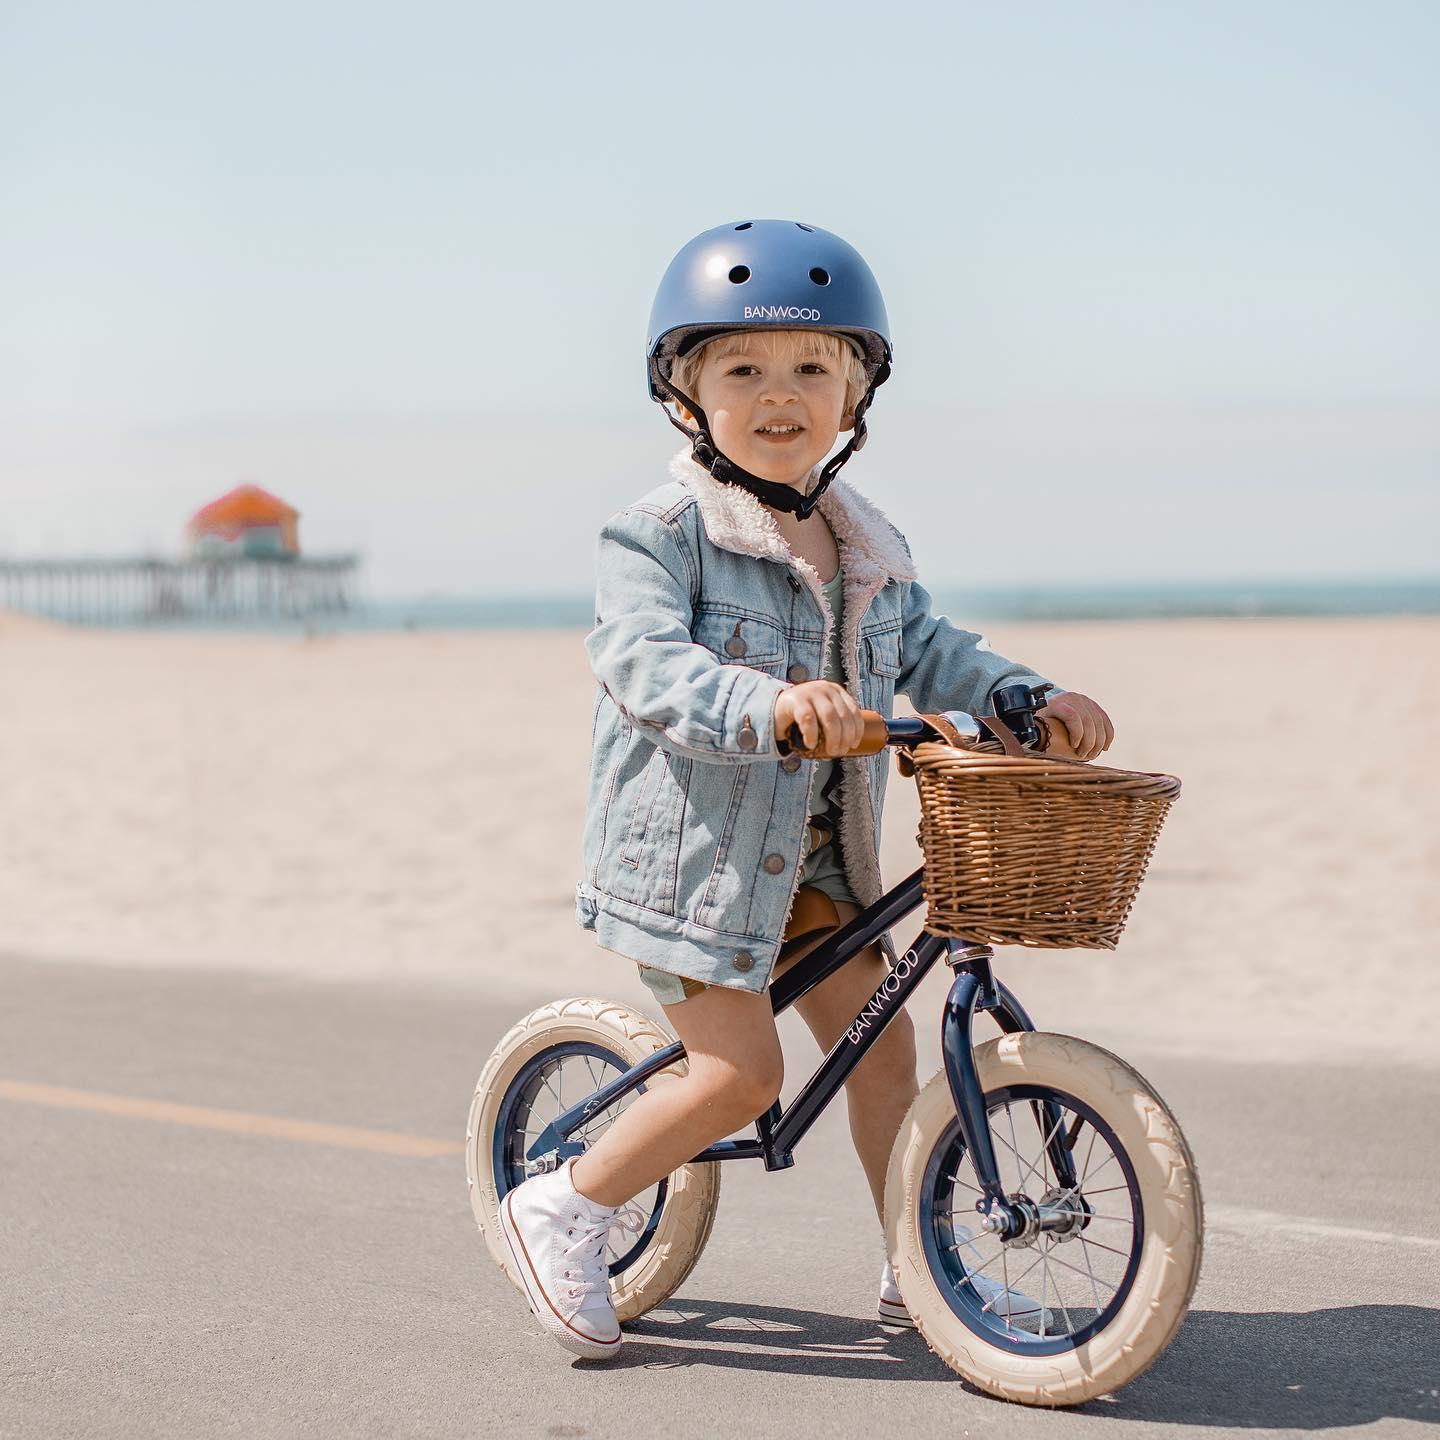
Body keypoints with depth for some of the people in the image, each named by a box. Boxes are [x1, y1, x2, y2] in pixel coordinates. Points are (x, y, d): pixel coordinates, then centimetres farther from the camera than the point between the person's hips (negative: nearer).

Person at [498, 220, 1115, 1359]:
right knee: (741, 1070, -9)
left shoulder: (865, 547, 9)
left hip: (808, 856, 7)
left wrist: (1033, 699, -3)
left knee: (877, 1029, 6)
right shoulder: (662, 533, -15)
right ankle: (564, 1210, 9)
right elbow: (643, 662, -29)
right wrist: (765, 704, -46)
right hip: (692, 845, -7)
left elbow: (926, 652, 13)